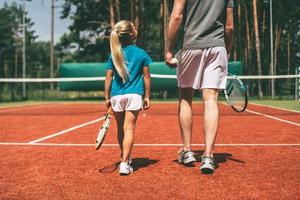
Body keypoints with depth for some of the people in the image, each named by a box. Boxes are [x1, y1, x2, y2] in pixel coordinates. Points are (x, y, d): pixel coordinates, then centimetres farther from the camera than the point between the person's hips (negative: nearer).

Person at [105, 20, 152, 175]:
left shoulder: (114, 55, 7)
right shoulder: (141, 53, 2)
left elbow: (108, 78, 5)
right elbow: (146, 77, 3)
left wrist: (107, 98, 11)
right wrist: (147, 96, 10)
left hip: (116, 96, 3)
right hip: (134, 95, -2)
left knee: (121, 128, 17)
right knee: (129, 128, -7)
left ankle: (125, 158, 32)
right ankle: (125, 163, -17)